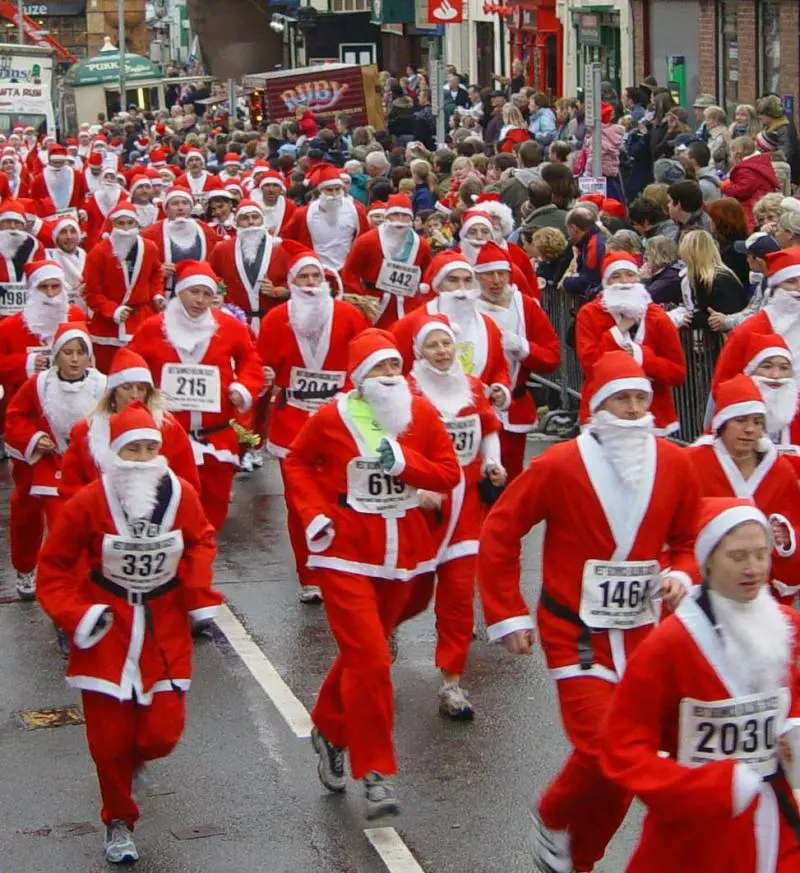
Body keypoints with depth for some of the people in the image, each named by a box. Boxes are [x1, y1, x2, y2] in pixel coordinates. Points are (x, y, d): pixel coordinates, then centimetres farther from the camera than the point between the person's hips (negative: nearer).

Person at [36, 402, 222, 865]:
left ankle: (134, 760, 36)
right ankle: (119, 822, 26)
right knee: (110, 738, 1)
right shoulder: (89, 502, -13)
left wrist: (199, 594, -1)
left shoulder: (181, 495, -7)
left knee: (163, 732, -2)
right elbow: (55, 565, -3)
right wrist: (74, 614, -11)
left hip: (165, 626, 2)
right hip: (107, 625, -2)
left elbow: (201, 542, 10)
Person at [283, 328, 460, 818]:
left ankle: (329, 732, 42)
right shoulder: (332, 418, -8)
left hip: (402, 550, 4)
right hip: (346, 550, -4)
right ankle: (376, 772, -4)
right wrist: (314, 512, -7)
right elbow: (297, 462, 7)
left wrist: (403, 460, -18)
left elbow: (450, 473, -2)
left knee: (363, 651, 17)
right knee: (370, 660, -12)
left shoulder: (421, 414, -1)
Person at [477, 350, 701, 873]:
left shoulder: (674, 464, 0)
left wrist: (681, 574, -7)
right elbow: (500, 531, -3)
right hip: (576, 632, -4)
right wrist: (508, 614, -5)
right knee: (601, 751, -15)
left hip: (642, 634, 4)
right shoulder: (560, 465, -11)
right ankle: (555, 820, 16)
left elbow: (689, 538, 15)